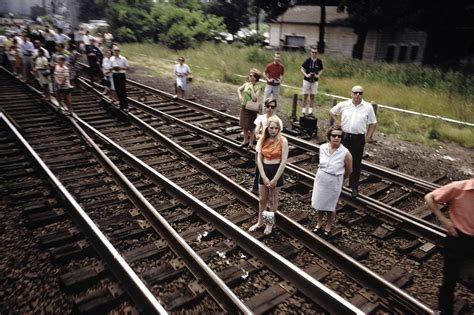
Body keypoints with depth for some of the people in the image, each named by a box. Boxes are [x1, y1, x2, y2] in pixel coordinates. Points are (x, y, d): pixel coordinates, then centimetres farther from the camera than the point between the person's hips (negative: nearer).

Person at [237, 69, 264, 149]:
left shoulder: (258, 87, -15)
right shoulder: (247, 84, 1)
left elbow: (255, 98, -27)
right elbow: (239, 90, 13)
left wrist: (251, 88, -23)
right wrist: (240, 96, -4)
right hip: (244, 107, 6)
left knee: (251, 126, 4)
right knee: (244, 125, 16)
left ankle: (251, 143, 21)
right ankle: (245, 141, 33)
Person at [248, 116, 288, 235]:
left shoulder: (283, 141, -12)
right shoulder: (262, 140, -1)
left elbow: (283, 161, -14)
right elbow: (259, 159, -3)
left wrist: (275, 179, -15)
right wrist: (264, 177, -11)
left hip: (276, 171, -3)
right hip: (264, 171, 3)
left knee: (272, 200, 13)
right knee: (262, 199, 16)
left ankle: (270, 223, 32)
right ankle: (260, 222, 35)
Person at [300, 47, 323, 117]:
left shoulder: (319, 61, 1)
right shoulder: (307, 60, -5)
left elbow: (321, 70, 12)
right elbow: (302, 68, 0)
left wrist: (318, 75, -7)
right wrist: (306, 75, -14)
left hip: (315, 81, 2)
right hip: (306, 80, -2)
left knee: (312, 96, 4)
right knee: (305, 96, 2)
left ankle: (310, 111, 9)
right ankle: (303, 111, 7)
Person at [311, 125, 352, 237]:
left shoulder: (345, 153, -22)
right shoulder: (322, 148, -12)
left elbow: (349, 171, -6)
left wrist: (338, 179, 8)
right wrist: (323, 174, 13)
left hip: (333, 183, -3)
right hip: (320, 180, 3)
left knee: (330, 206, 17)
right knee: (319, 203, 20)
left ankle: (328, 226, 41)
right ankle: (319, 223, 44)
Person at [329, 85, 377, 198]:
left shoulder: (368, 107, -2)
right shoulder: (343, 105, -1)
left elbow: (373, 123, 5)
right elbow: (332, 111, 16)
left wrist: (368, 137, -2)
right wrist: (338, 123, 5)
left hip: (359, 138, -1)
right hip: (344, 136, 1)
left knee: (356, 163, 6)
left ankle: (354, 187, 18)